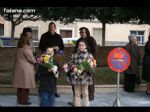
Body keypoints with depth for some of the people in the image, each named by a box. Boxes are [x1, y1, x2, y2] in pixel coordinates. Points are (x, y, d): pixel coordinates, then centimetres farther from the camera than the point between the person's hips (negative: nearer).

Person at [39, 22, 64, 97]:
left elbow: (62, 47, 16)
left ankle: (54, 91, 16)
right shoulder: (44, 36, 4)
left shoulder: (58, 37, 12)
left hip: (56, 57, 3)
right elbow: (40, 47, 3)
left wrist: (58, 48, -4)